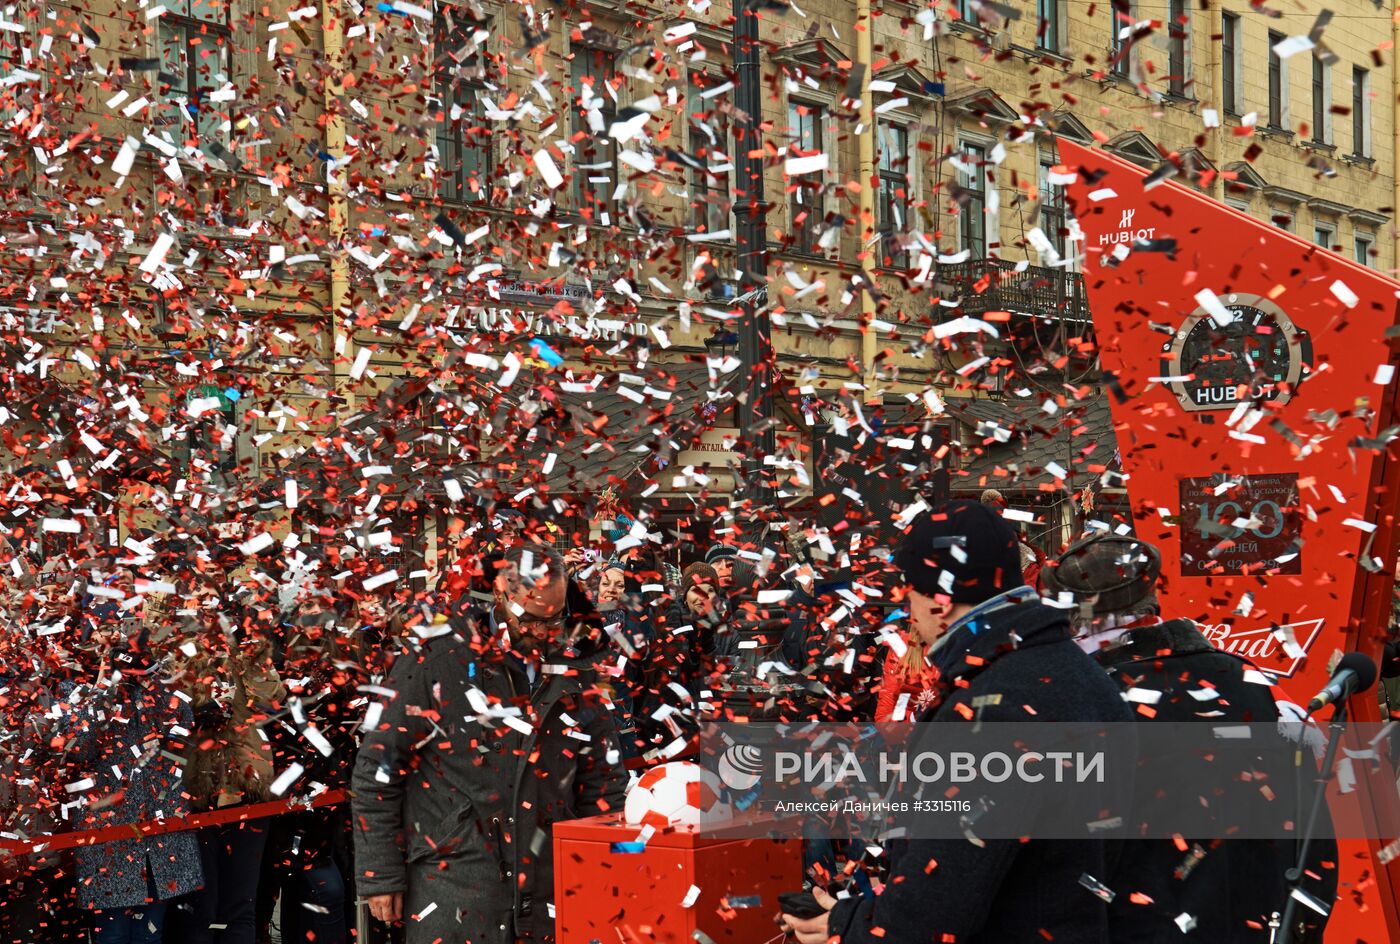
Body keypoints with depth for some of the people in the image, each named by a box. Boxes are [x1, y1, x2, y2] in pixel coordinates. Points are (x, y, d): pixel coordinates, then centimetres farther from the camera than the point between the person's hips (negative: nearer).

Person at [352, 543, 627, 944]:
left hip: (548, 884, 4)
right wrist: (380, 876, -5)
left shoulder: (573, 675, 6)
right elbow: (376, 771, -4)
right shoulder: (436, 661, -7)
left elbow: (602, 787, 15)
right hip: (452, 878, -4)